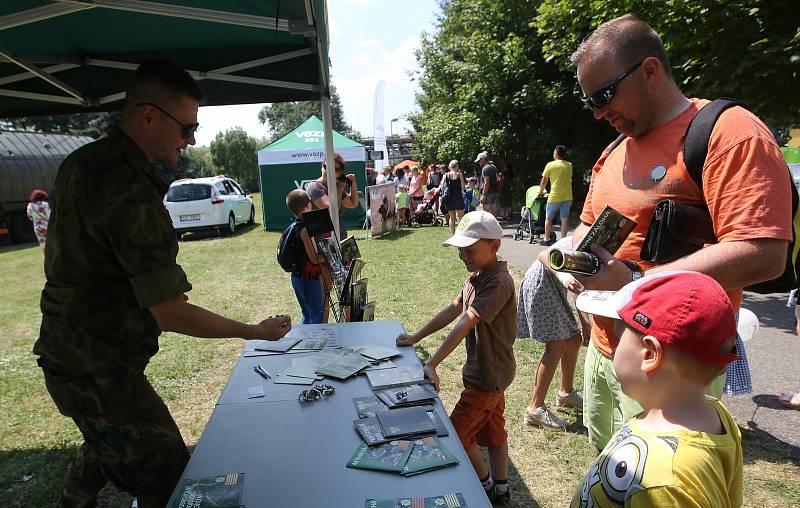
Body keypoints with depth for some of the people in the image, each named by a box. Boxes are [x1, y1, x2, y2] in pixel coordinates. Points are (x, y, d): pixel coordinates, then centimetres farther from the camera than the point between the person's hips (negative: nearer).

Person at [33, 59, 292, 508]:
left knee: (105, 448, 33)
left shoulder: (82, 162, 3)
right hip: (101, 373, -10)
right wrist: (255, 332, -15)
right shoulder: (134, 196, -27)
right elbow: (171, 315, -25)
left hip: (66, 350, 10)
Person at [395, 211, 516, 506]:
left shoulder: (498, 282, -27)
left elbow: (466, 322, -35)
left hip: (489, 375, -9)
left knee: (457, 434, 3)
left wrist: (431, 364, -38)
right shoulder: (477, 276, 3)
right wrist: (415, 338, 6)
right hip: (486, 371, 9)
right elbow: (454, 310, 9)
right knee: (492, 430, 20)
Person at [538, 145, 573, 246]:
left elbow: (543, 182, 0)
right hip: (567, 196, 4)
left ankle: (546, 239, 13)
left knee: (549, 218, 8)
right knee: (565, 218, 5)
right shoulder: (569, 165, 8)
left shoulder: (550, 165, -4)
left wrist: (541, 192, 15)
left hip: (554, 197, -4)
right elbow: (570, 179, 15)